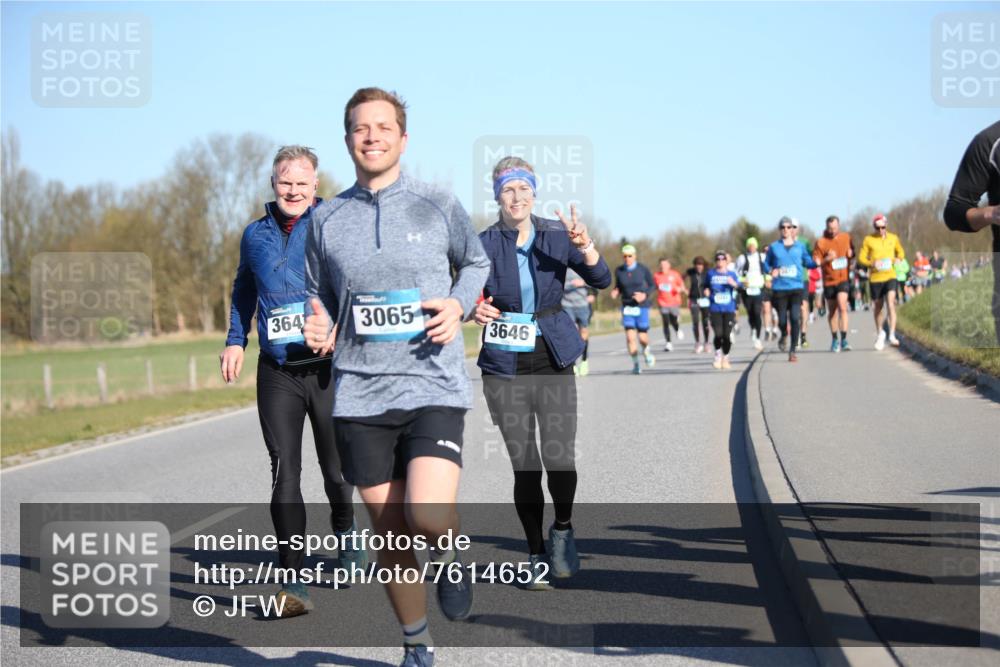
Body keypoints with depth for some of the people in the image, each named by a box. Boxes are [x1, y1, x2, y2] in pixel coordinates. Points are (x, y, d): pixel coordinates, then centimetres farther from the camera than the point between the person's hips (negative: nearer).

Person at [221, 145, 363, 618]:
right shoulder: (255, 234, 11)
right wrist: (236, 340, 16)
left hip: (328, 366, -2)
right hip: (277, 371, 2)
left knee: (336, 467, 12)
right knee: (284, 475, -5)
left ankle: (345, 534, 43)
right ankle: (293, 580, -6)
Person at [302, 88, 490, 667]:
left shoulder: (438, 205, 3)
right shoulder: (326, 219, 8)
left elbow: (477, 262, 18)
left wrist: (459, 305, -2)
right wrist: (319, 328, -4)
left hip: (434, 386, -2)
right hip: (360, 396, 2)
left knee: (427, 517, -20)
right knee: (390, 534, 7)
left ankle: (451, 561, 17)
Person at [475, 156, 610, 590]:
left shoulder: (556, 236, 1)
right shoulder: (485, 244, -1)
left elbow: (601, 280, -7)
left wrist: (585, 246, -26)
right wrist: (474, 310, -22)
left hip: (553, 362, 0)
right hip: (504, 367, 0)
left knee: (559, 459, -10)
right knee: (525, 466, 0)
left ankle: (563, 530, 19)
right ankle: (536, 556, 16)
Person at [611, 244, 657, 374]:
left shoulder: (643, 269, -6)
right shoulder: (619, 271, -1)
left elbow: (652, 285, 2)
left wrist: (645, 295, -15)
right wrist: (615, 293, -10)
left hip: (641, 306, -1)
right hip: (627, 307, 1)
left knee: (642, 337, 0)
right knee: (630, 337, -9)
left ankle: (646, 351, 35)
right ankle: (635, 364, 2)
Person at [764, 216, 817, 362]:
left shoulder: (800, 246, 7)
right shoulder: (774, 247, 6)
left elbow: (808, 262, 10)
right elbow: (766, 264, 12)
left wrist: (818, 263, -10)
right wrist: (771, 271, -9)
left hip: (796, 288, 0)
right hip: (779, 288, 0)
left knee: (795, 318, -14)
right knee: (782, 320, 1)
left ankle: (792, 351, -5)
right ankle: (784, 336, 38)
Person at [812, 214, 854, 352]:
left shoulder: (846, 237, 6)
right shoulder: (821, 242, -4)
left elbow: (852, 253, 21)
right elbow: (815, 262, -7)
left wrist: (851, 254, -2)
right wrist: (827, 259, -24)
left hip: (843, 279, 0)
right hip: (829, 280, 0)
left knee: (842, 307, -17)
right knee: (832, 311, 9)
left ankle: (844, 339, -17)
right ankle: (835, 340, 23)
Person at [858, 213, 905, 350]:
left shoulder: (893, 238, 5)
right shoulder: (868, 239, -1)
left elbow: (900, 252, 21)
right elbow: (861, 258, 0)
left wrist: (898, 259, -2)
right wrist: (872, 264, -19)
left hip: (890, 276, 0)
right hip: (875, 277, 0)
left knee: (891, 304, -17)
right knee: (878, 307, 11)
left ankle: (892, 335, -19)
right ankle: (880, 333, 33)